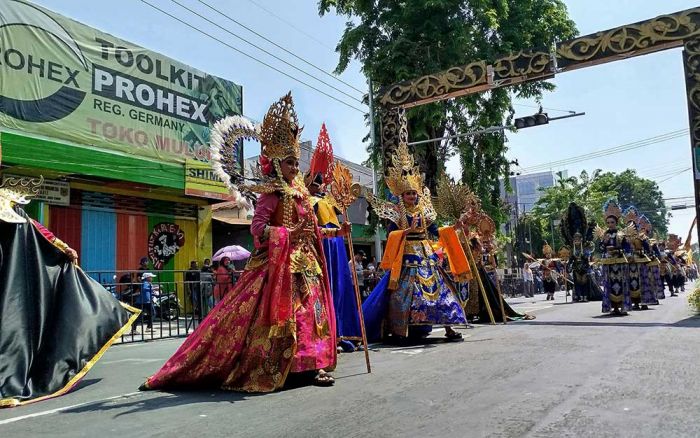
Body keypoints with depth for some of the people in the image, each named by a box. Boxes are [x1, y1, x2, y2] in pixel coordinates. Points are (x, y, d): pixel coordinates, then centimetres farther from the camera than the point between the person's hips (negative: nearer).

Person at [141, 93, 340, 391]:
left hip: (304, 263, 9)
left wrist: (335, 233, 19)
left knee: (309, 310, 8)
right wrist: (287, 235, -30)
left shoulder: (300, 193, 16)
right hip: (278, 263, -8)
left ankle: (310, 365, 15)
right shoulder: (271, 193, -8)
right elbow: (257, 227, -19)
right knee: (284, 313, -9)